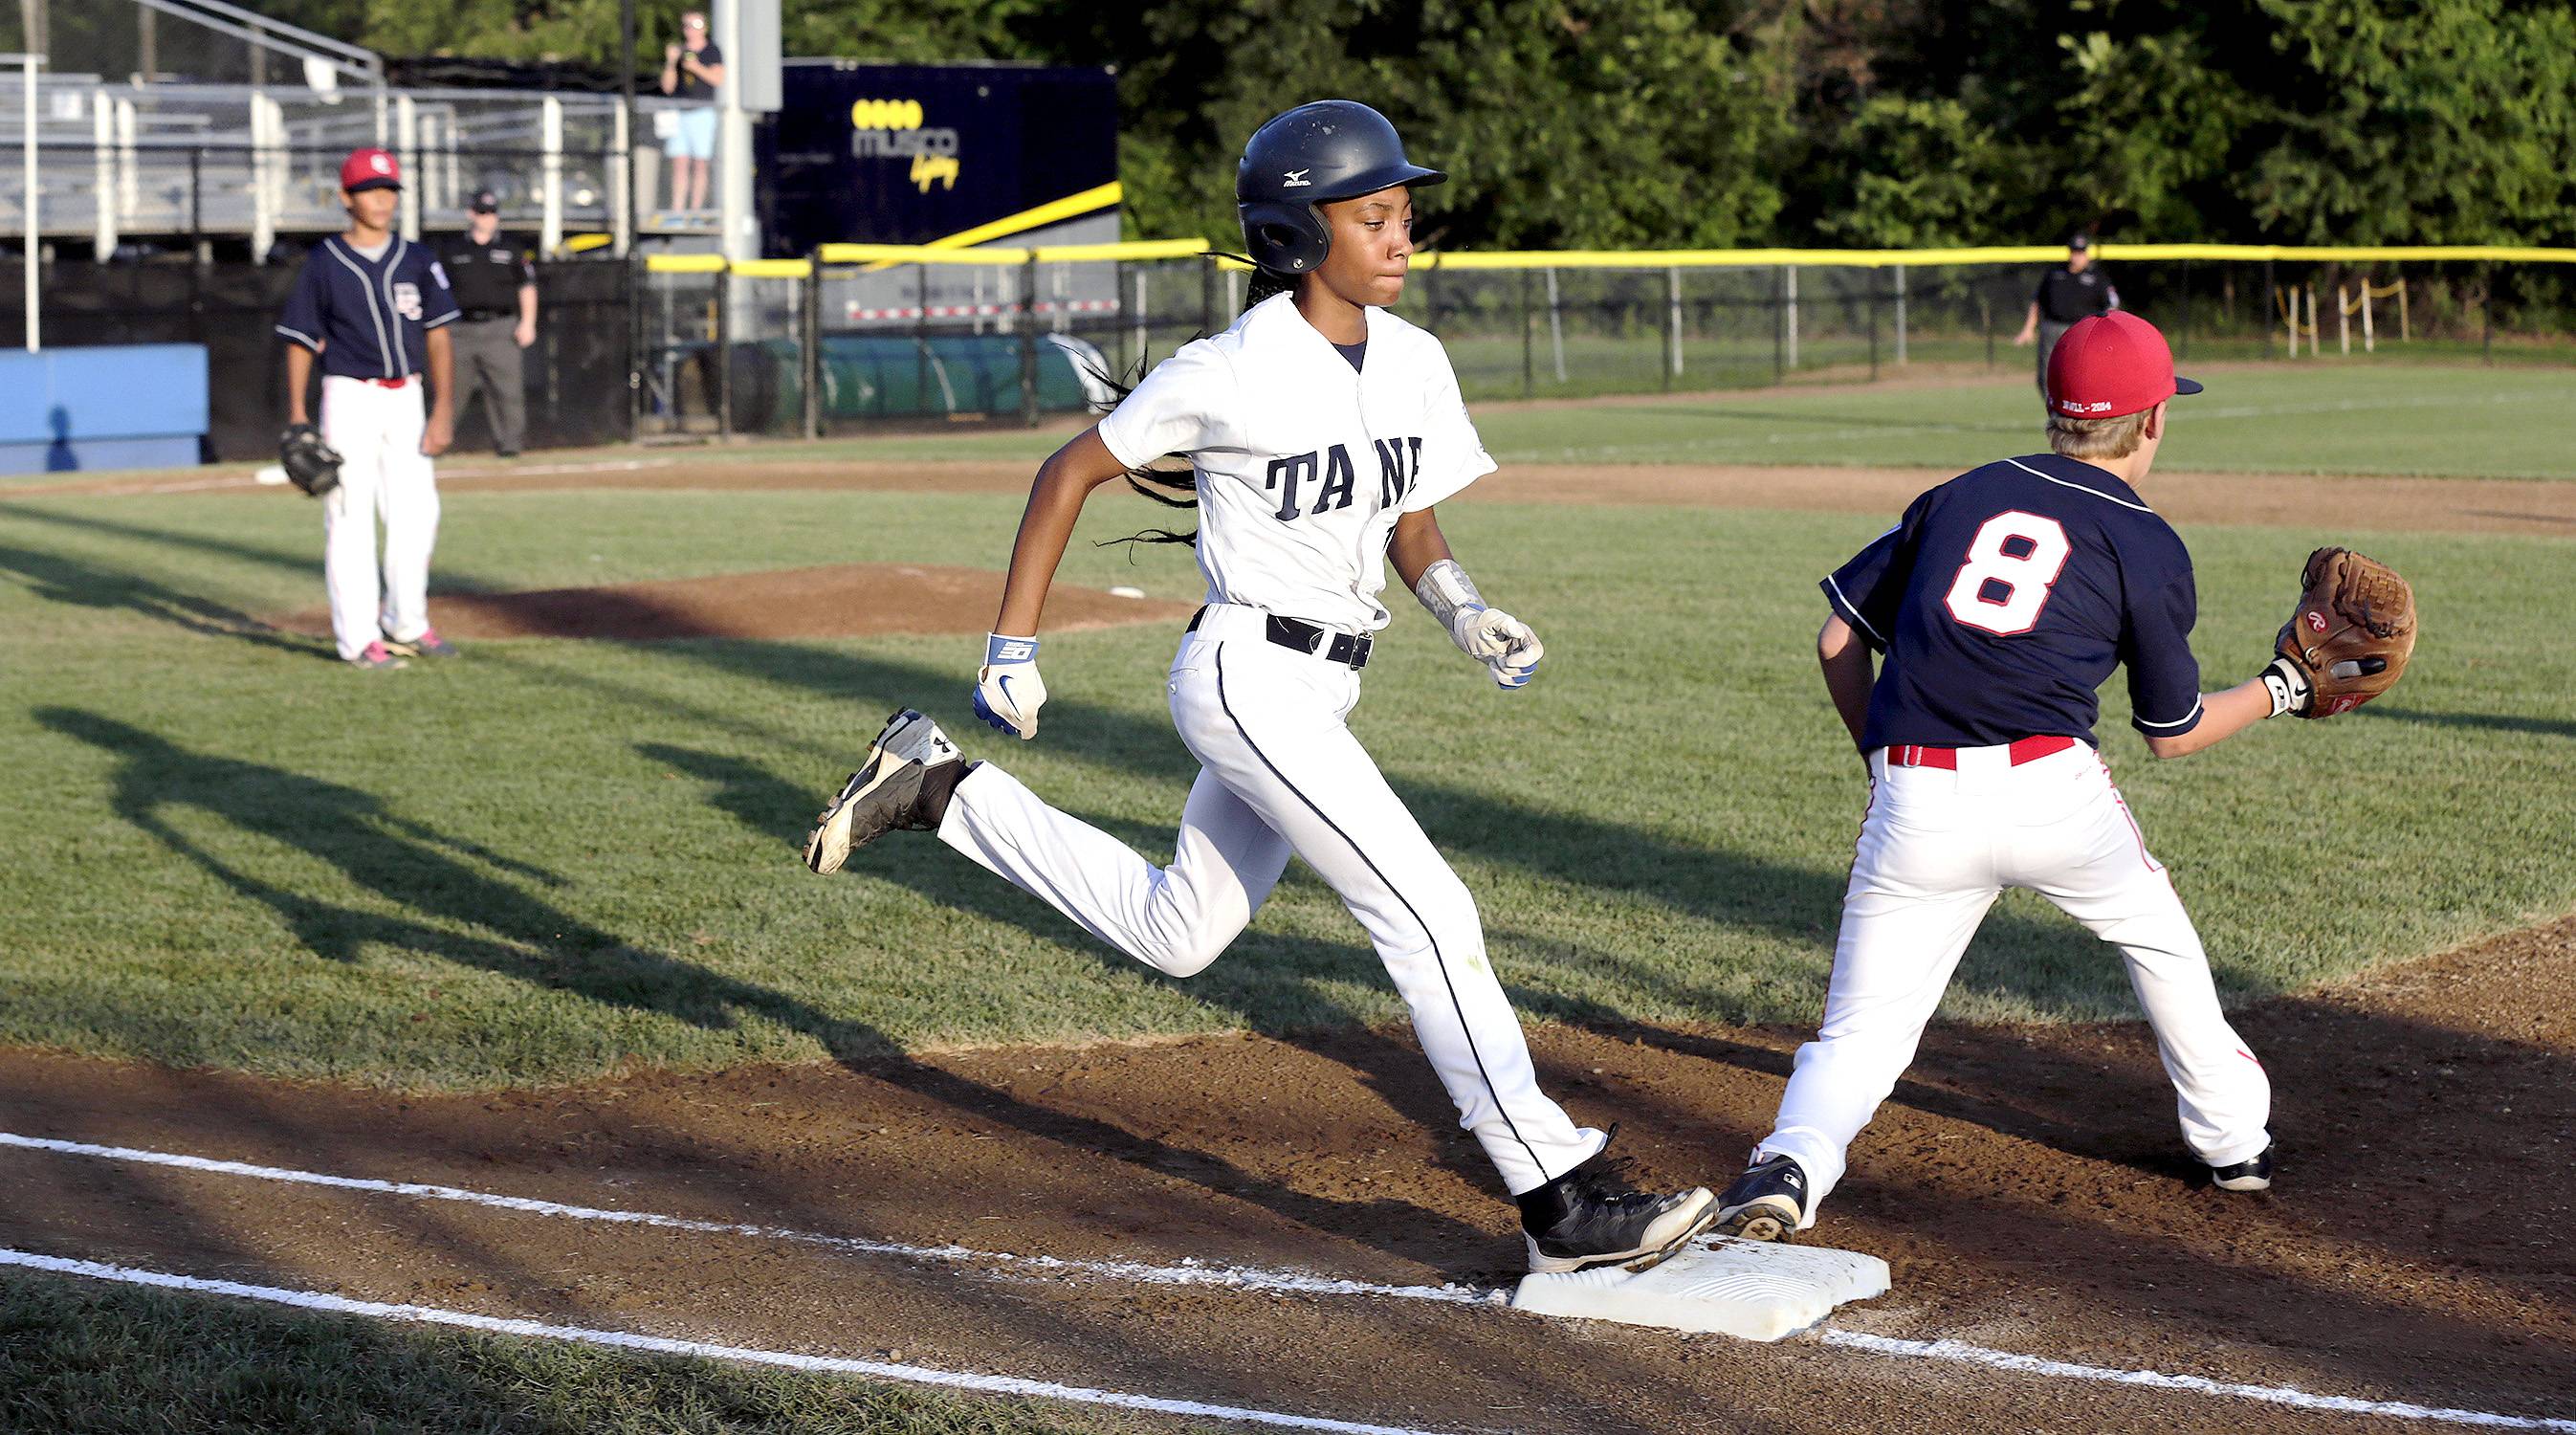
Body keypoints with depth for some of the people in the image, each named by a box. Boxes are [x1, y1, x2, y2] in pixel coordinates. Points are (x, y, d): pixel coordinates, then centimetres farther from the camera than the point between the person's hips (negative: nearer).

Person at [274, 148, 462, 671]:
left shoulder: (417, 260, 6)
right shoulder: (322, 264, -2)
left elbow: (438, 337, 5)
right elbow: (300, 343, 0)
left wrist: (443, 410, -4)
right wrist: (296, 417, -8)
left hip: (406, 398, 4)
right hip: (350, 398, -4)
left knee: (416, 513, 5)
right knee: (350, 516, -5)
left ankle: (406, 626, 20)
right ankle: (359, 638, -2)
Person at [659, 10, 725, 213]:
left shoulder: (712, 51, 6)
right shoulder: (678, 51, 14)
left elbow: (719, 79, -8)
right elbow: (667, 87, 10)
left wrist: (697, 68, -21)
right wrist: (670, 63, -5)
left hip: (702, 113, -3)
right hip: (679, 114, 3)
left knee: (700, 165, -5)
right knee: (679, 164, -4)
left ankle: (695, 210, -5)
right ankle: (676, 212, -7)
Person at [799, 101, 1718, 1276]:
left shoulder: (1414, 363, 3)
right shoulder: (1233, 373, -16)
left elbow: (1412, 526, 15)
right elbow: (1071, 472, -5)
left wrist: (1467, 613, -6)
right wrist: (1012, 649, -5)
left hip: (1319, 693, 8)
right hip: (1250, 680, -8)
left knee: (1175, 933, 19)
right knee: (1428, 914, -13)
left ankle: (936, 789, 31)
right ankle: (1563, 1201, -10)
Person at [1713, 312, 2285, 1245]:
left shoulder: (1962, 495, 16)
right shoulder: (2146, 546, 8)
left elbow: (1839, 640, 17)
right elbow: (2173, 733, 14)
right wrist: (2280, 693, 29)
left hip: (1914, 807, 2)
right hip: (2052, 790, -1)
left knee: (1864, 1027, 4)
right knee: (2159, 941, 28)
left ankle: (1792, 1164, -23)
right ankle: (2232, 1140, 36)